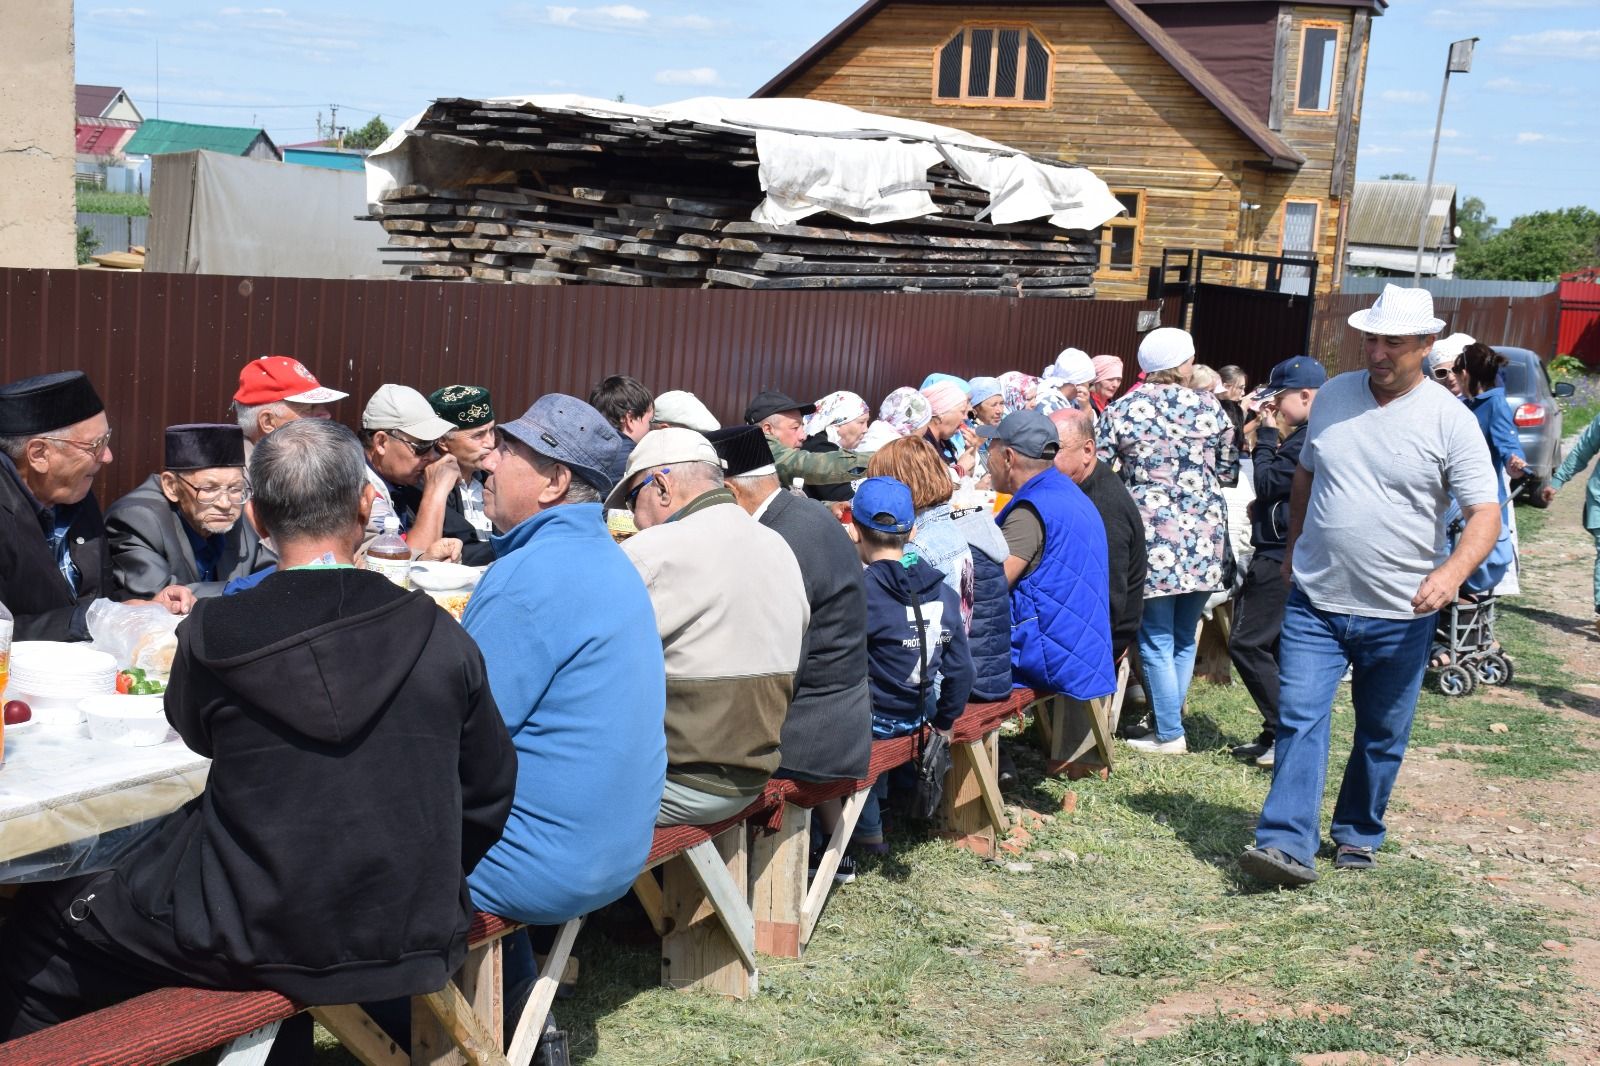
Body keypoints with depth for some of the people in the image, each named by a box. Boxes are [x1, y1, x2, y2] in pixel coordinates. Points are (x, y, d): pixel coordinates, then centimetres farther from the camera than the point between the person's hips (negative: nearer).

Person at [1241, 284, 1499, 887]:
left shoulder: (1450, 420, -9)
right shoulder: (1332, 396, 3)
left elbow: (1485, 514, -13)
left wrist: (1452, 572, -30)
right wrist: (1295, 546, 21)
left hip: (1399, 614, -2)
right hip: (1316, 601, 2)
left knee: (1382, 736, 12)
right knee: (1300, 718, -8)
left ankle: (1358, 836, 30)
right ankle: (1288, 843, -9)